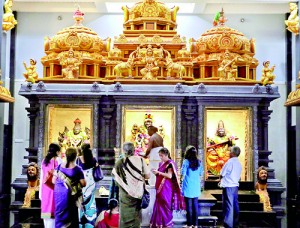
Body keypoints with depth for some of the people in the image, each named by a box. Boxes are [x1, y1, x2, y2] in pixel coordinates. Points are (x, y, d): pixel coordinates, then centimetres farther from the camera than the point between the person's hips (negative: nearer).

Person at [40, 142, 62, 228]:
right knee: (52, 210, -4)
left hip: (45, 188, 5)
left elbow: (42, 177, 14)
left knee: (46, 209, 10)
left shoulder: (44, 161, 11)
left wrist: (41, 192, 18)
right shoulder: (58, 160, -5)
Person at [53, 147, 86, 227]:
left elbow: (54, 181, 2)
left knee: (59, 215, 12)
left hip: (59, 194, 3)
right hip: (70, 196, -3)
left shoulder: (60, 166, -1)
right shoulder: (77, 169, -11)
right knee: (70, 217, 7)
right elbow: (83, 184, -11)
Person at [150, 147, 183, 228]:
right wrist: (156, 173, 0)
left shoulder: (170, 163, -10)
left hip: (166, 188, -8)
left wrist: (158, 172, -18)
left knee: (165, 205, -2)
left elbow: (170, 176, -19)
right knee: (159, 205, 7)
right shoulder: (161, 163, 14)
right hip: (160, 188, 8)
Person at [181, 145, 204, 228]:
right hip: (196, 187, 4)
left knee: (189, 206, 2)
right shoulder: (199, 162, 3)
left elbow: (183, 174, -12)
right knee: (195, 205, 9)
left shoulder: (186, 161, -10)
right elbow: (200, 173, 11)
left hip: (188, 187, -4)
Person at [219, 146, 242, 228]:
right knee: (235, 205, 11)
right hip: (235, 186, 7)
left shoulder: (230, 161, -13)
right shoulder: (239, 164, 10)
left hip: (228, 187, -7)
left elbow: (222, 174, -7)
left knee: (228, 206, -4)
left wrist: (221, 179, 15)